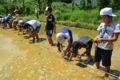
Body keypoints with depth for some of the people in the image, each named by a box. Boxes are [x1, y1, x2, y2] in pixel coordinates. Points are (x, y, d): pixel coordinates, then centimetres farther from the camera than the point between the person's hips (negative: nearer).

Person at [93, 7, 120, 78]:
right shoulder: (102, 24, 2)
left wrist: (103, 39, -29)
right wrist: (96, 38, -15)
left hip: (107, 48, -5)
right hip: (99, 47, 6)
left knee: (106, 64, 10)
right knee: (97, 61, 21)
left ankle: (106, 75, 36)